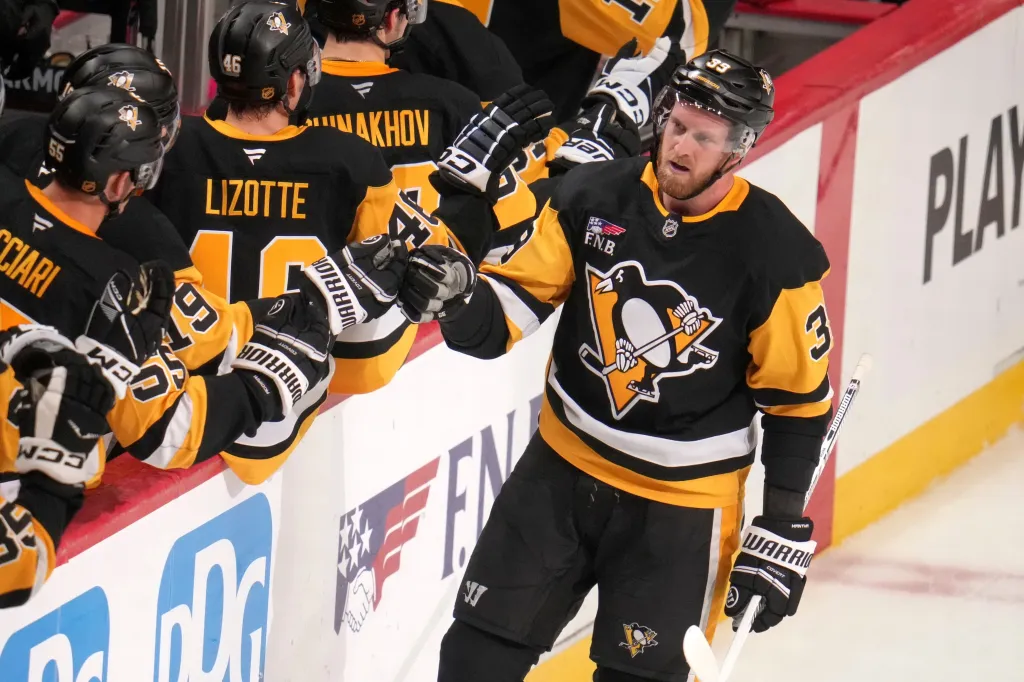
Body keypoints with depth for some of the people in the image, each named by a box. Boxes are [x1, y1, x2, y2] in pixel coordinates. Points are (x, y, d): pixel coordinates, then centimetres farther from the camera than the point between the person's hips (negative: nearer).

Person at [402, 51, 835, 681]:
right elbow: (512, 303, -1)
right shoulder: (593, 198, -8)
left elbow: (798, 399, -6)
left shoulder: (774, 253, -15)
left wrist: (784, 530, -7)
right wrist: (456, 301, -25)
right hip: (564, 466, 3)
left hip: (683, 501, -3)